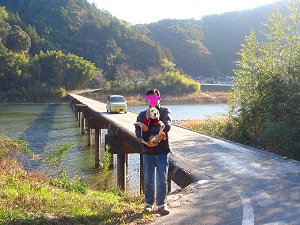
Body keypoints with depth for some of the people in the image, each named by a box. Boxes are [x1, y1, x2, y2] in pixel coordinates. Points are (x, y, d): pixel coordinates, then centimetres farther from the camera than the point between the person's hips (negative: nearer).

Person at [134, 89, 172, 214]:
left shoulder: (165, 112, 5)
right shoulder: (142, 114, 12)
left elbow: (167, 125, -14)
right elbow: (138, 129, 0)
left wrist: (149, 131, -21)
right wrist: (140, 137, -23)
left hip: (162, 150, -1)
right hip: (148, 150, 2)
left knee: (162, 179, 1)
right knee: (148, 179, 5)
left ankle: (162, 204, 12)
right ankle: (149, 203, 19)